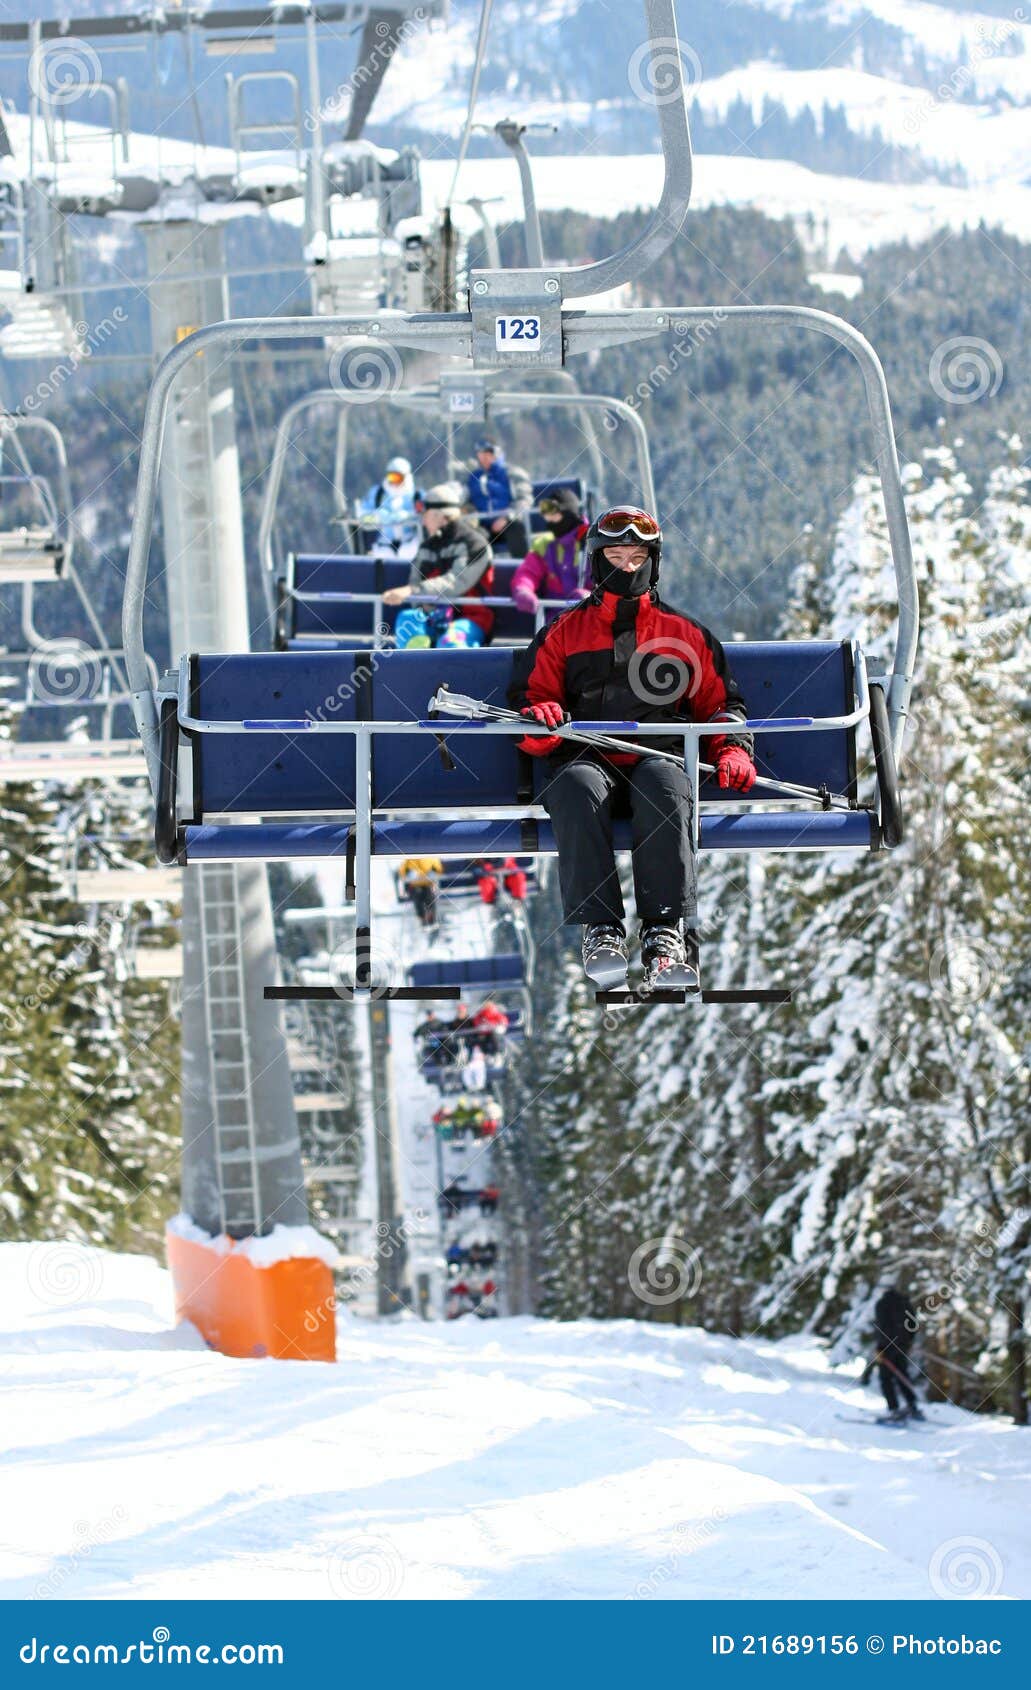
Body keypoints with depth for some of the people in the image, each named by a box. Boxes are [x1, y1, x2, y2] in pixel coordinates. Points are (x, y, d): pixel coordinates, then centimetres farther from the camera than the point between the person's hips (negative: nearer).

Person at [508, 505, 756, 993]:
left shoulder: (686, 635, 24)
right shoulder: (565, 632, 23)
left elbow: (720, 704, 23)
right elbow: (529, 695, 17)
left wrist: (732, 750, 2)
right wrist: (539, 717, -8)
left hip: (658, 755, 0)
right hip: (586, 757, 0)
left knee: (666, 788, -38)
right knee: (577, 788, -38)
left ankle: (666, 935, -47)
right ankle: (601, 932, -44)